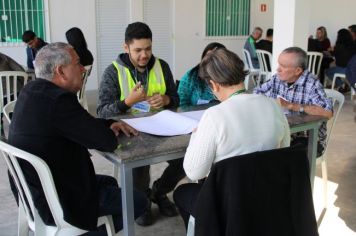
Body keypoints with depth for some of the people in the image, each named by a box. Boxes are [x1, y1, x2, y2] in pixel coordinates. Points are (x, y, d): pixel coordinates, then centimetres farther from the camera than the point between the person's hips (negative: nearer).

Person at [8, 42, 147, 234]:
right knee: (138, 201, 5)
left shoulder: (33, 91, 1)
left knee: (110, 182, 27)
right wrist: (109, 130, -3)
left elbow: (80, 123, 13)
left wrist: (110, 124, -1)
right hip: (58, 204, -9)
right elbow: (108, 142, -25)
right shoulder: (58, 100, -29)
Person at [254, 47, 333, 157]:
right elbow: (255, 94, 14)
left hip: (310, 139, -5)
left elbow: (328, 112, -28)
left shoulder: (312, 84, -16)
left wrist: (291, 105, -27)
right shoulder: (276, 79, 1)